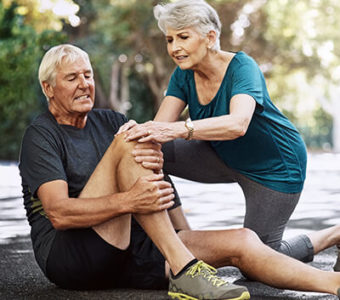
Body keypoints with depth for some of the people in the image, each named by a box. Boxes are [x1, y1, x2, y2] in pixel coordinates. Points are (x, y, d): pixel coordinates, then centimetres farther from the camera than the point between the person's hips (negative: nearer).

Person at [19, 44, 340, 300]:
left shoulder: (108, 121, 18)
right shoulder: (40, 135, -3)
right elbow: (59, 213, -18)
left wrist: (156, 158, -23)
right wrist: (128, 201, -32)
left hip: (128, 251, 6)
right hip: (66, 255, -6)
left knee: (241, 242, -11)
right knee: (126, 142, -24)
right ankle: (183, 270, -32)